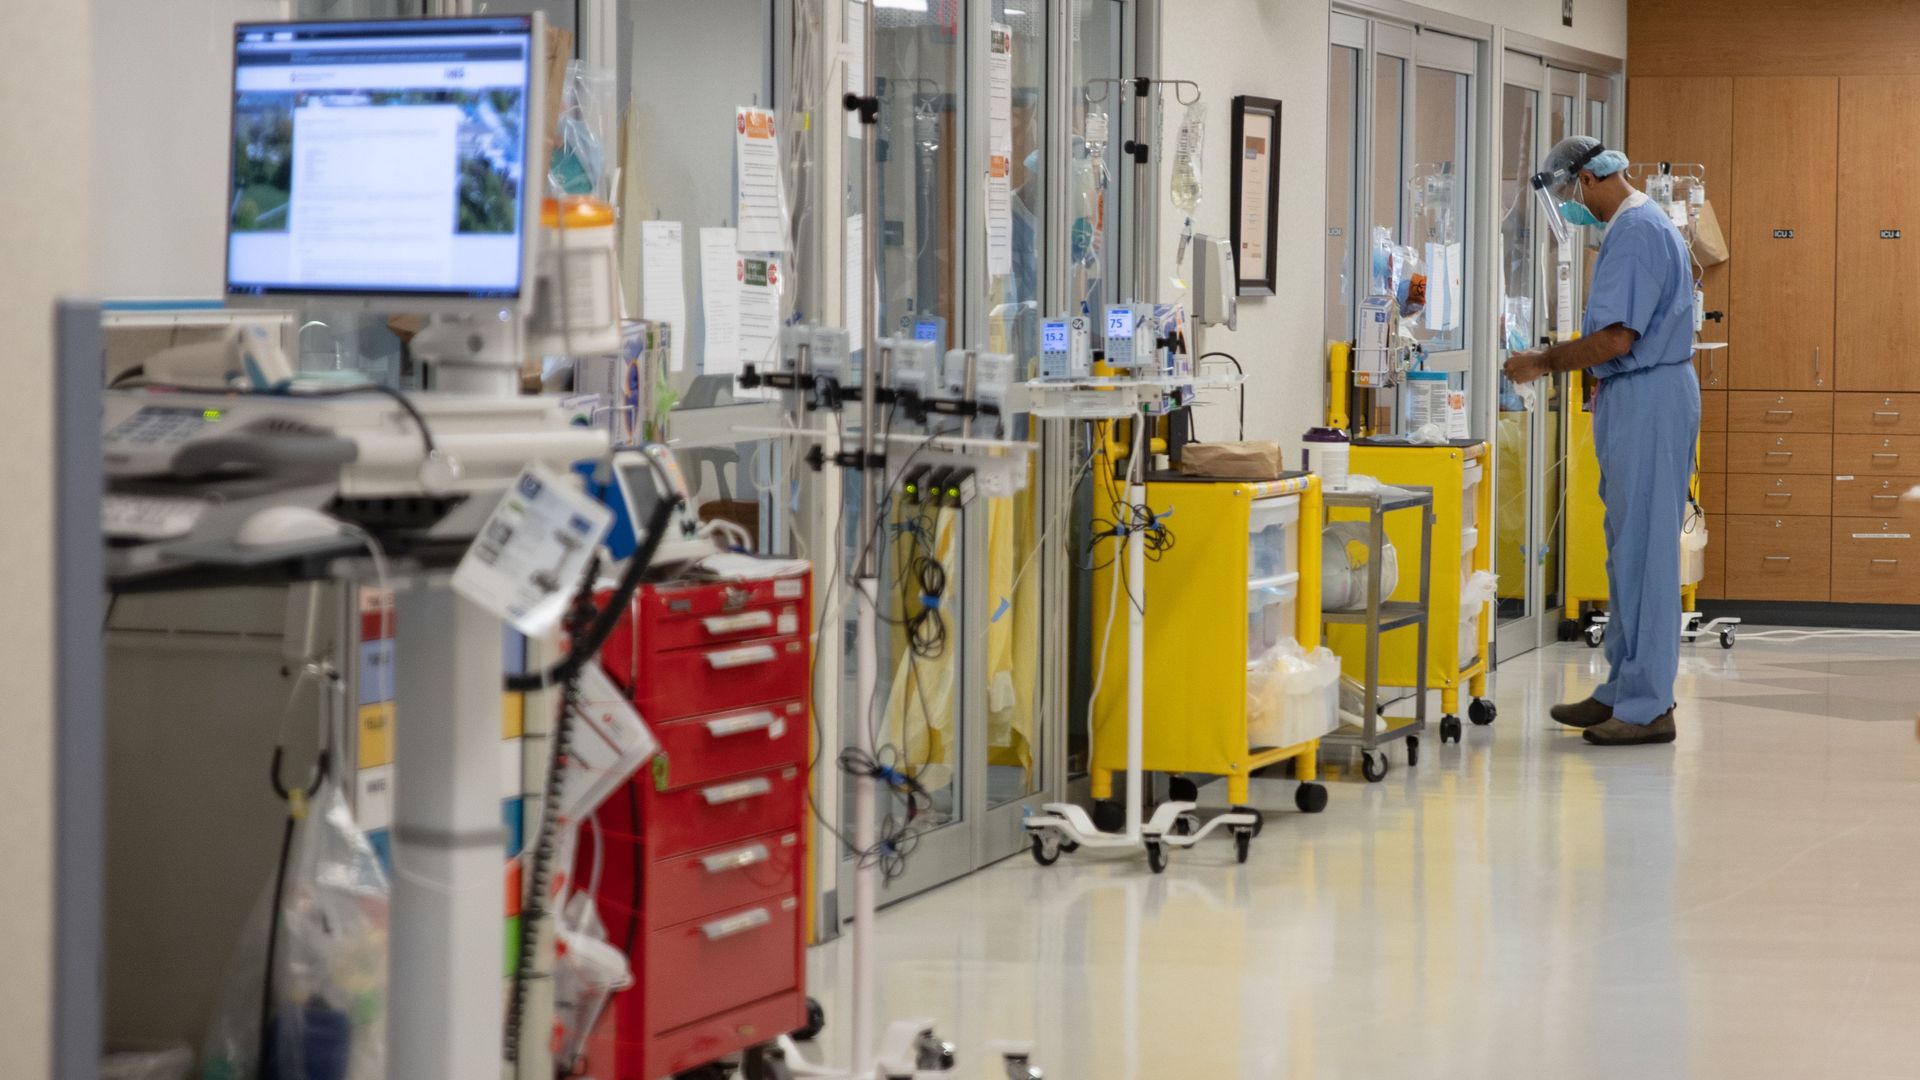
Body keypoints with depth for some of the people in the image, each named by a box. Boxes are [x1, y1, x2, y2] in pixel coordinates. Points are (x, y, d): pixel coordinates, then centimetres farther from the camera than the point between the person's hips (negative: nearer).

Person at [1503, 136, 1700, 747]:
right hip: (1642, 397, 11)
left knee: (1642, 551, -8)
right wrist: (1558, 359, 16)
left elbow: (1616, 338, -22)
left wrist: (1544, 363, -9)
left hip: (1645, 398, -11)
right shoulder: (1650, 224, 18)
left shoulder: (1634, 233, -17)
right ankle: (1624, 691, 19)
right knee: (1629, 550, 13)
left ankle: (1647, 706, -5)